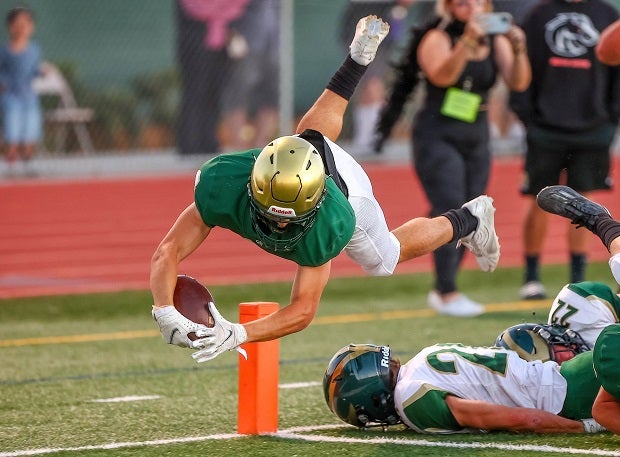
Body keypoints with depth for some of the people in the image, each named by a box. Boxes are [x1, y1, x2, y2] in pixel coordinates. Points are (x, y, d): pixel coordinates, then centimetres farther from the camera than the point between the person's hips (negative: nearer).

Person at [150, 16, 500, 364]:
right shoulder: (221, 184, -46)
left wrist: (238, 334, -57)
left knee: (384, 259, 23)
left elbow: (303, 310, -42)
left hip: (347, 188, -3)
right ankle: (360, 57, 54)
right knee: (315, 134, 36)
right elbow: (168, 252, -42)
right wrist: (165, 313, -61)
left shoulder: (329, 224, -48)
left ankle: (467, 221, 44)